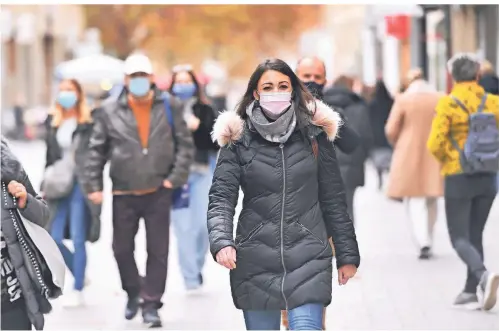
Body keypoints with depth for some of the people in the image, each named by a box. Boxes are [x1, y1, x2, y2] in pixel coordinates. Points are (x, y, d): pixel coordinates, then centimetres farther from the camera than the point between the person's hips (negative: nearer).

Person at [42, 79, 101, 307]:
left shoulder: (88, 122, -5)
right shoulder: (53, 122, 11)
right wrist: (46, 184, 14)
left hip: (81, 184, -6)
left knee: (78, 239, -2)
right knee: (55, 238, 4)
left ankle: (78, 291, 7)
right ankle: (80, 276, 27)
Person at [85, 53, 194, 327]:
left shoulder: (170, 106, -4)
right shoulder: (110, 112, -5)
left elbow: (185, 144, -1)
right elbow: (96, 151, 1)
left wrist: (176, 178, -8)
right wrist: (94, 186, -3)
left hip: (158, 192, -1)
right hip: (123, 194, 1)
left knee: (158, 250, 0)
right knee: (122, 248, 11)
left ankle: (151, 304, 9)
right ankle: (133, 292, 34)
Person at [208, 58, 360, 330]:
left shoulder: (313, 135, 5)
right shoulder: (239, 140, 2)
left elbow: (333, 199, 9)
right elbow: (221, 198, -5)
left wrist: (347, 254, 7)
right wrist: (221, 242, -23)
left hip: (308, 257, 0)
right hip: (255, 259, 0)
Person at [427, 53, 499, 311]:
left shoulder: (448, 103, -11)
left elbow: (435, 144, -15)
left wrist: (446, 158, 4)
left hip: (458, 177, -4)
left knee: (460, 238, 0)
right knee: (475, 235, 17)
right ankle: (471, 292, 18)